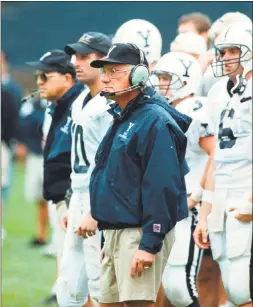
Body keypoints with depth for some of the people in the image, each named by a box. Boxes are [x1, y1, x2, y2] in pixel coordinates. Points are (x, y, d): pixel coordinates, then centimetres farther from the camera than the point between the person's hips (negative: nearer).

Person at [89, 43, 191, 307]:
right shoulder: (123, 121, 18)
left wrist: (150, 245, -25)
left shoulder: (155, 122, -14)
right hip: (115, 232, 10)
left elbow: (161, 188, -21)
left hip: (140, 234, -10)